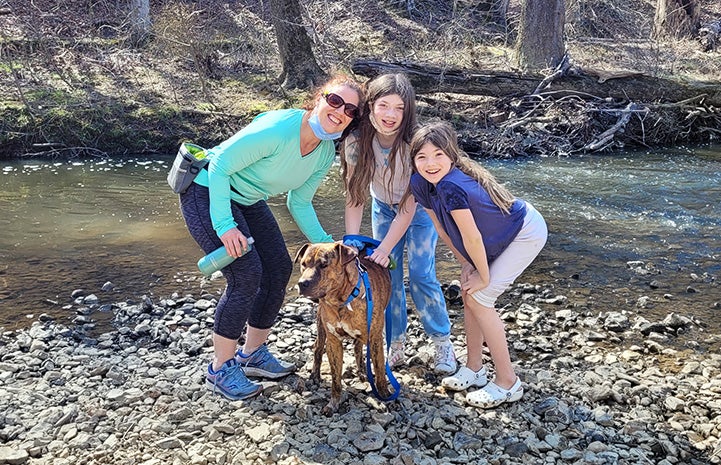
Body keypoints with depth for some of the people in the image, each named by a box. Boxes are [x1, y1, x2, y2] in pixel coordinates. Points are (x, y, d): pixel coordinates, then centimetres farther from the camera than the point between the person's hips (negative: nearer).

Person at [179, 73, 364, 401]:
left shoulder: (327, 153, -6)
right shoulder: (278, 128, -31)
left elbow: (299, 203, 5)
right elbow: (219, 166, -27)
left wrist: (327, 244, -4)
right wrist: (225, 225, -31)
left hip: (247, 200, 8)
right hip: (207, 193, -8)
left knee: (279, 269, 5)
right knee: (246, 276, -15)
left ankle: (252, 354, 24)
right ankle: (221, 369, 3)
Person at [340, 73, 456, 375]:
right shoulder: (357, 141, -25)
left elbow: (409, 206, -30)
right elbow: (354, 196, -20)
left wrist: (385, 248, -34)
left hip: (419, 207, -3)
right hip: (383, 207, 3)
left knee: (421, 275, -9)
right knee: (387, 274, 0)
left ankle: (442, 342, 11)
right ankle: (396, 344, 16)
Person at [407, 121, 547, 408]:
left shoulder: (451, 187, -36)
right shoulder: (420, 184, -11)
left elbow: (472, 238, -28)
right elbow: (442, 228, -1)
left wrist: (484, 276, -14)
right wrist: (467, 264, -1)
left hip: (526, 233, -8)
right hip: (500, 232, 8)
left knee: (479, 299, -9)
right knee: (468, 292, 8)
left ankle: (508, 384, 5)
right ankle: (474, 370, 24)